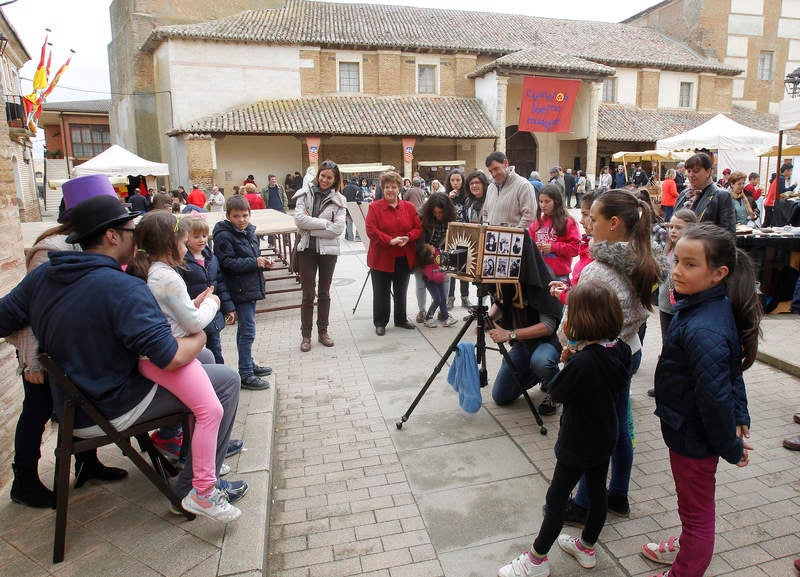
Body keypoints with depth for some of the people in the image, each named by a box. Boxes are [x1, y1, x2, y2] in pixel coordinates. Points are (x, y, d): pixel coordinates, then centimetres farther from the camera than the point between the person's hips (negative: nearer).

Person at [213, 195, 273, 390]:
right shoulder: (224, 236, -13)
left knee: (245, 329, 19)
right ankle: (245, 374, 1)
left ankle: (249, 365, 30)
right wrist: (254, 262, -21)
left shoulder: (249, 232, 13)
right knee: (247, 331, -7)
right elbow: (228, 263, -20)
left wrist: (263, 262, 4)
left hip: (251, 288, 8)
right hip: (240, 291, -8)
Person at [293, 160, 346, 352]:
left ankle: (323, 332, 25)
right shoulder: (305, 194, 0)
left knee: (324, 293, 13)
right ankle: (306, 335, 15)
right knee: (308, 294, 4)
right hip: (307, 249, -1)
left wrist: (310, 226, -13)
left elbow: (338, 229, -12)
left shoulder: (338, 200, 0)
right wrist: (324, 223, -16)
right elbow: (299, 219, -14)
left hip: (328, 250, 1)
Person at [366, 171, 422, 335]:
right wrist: (390, 240, -23)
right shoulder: (375, 207, -6)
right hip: (382, 258, -3)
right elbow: (371, 230, -14)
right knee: (381, 293, 6)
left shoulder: (409, 207, 5)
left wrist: (407, 238, -16)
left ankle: (401, 319, 33)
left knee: (401, 291, 17)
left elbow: (418, 228, 3)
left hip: (404, 258, 4)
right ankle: (380, 323, 19)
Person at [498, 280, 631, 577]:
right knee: (597, 491, 22)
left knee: (556, 499, 7)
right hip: (605, 437, 8)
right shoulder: (620, 350, -8)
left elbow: (556, 392, -20)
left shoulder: (582, 361, -33)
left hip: (578, 443, -8)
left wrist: (568, 358, -11)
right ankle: (587, 547, 43)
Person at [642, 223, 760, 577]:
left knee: (696, 509, 14)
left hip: (694, 437, -9)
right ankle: (689, 547, 54)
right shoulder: (717, 306, -4)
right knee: (695, 504, 31)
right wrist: (739, 416, 13)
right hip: (693, 430, 9)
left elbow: (715, 397, -29)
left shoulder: (702, 331, -35)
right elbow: (733, 369, 7)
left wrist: (731, 448, -15)